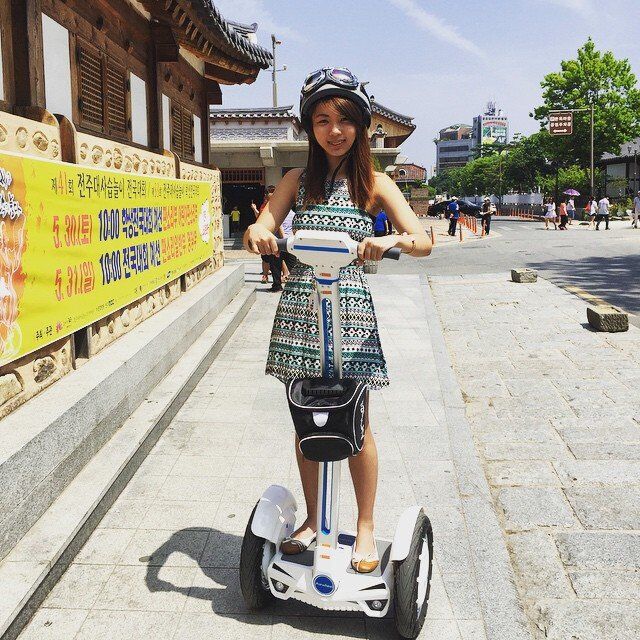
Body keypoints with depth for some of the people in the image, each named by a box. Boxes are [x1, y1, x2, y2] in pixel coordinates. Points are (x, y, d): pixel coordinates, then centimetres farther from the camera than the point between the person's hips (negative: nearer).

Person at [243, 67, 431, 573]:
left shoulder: (375, 184, 3)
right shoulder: (298, 180, 10)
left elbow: (424, 241, -7)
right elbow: (262, 230, 3)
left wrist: (390, 240, -30)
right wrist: (258, 234, -22)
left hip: (351, 311, -2)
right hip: (299, 308, 2)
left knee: (356, 426, 4)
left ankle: (366, 527, 22)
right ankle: (313, 519, 29)